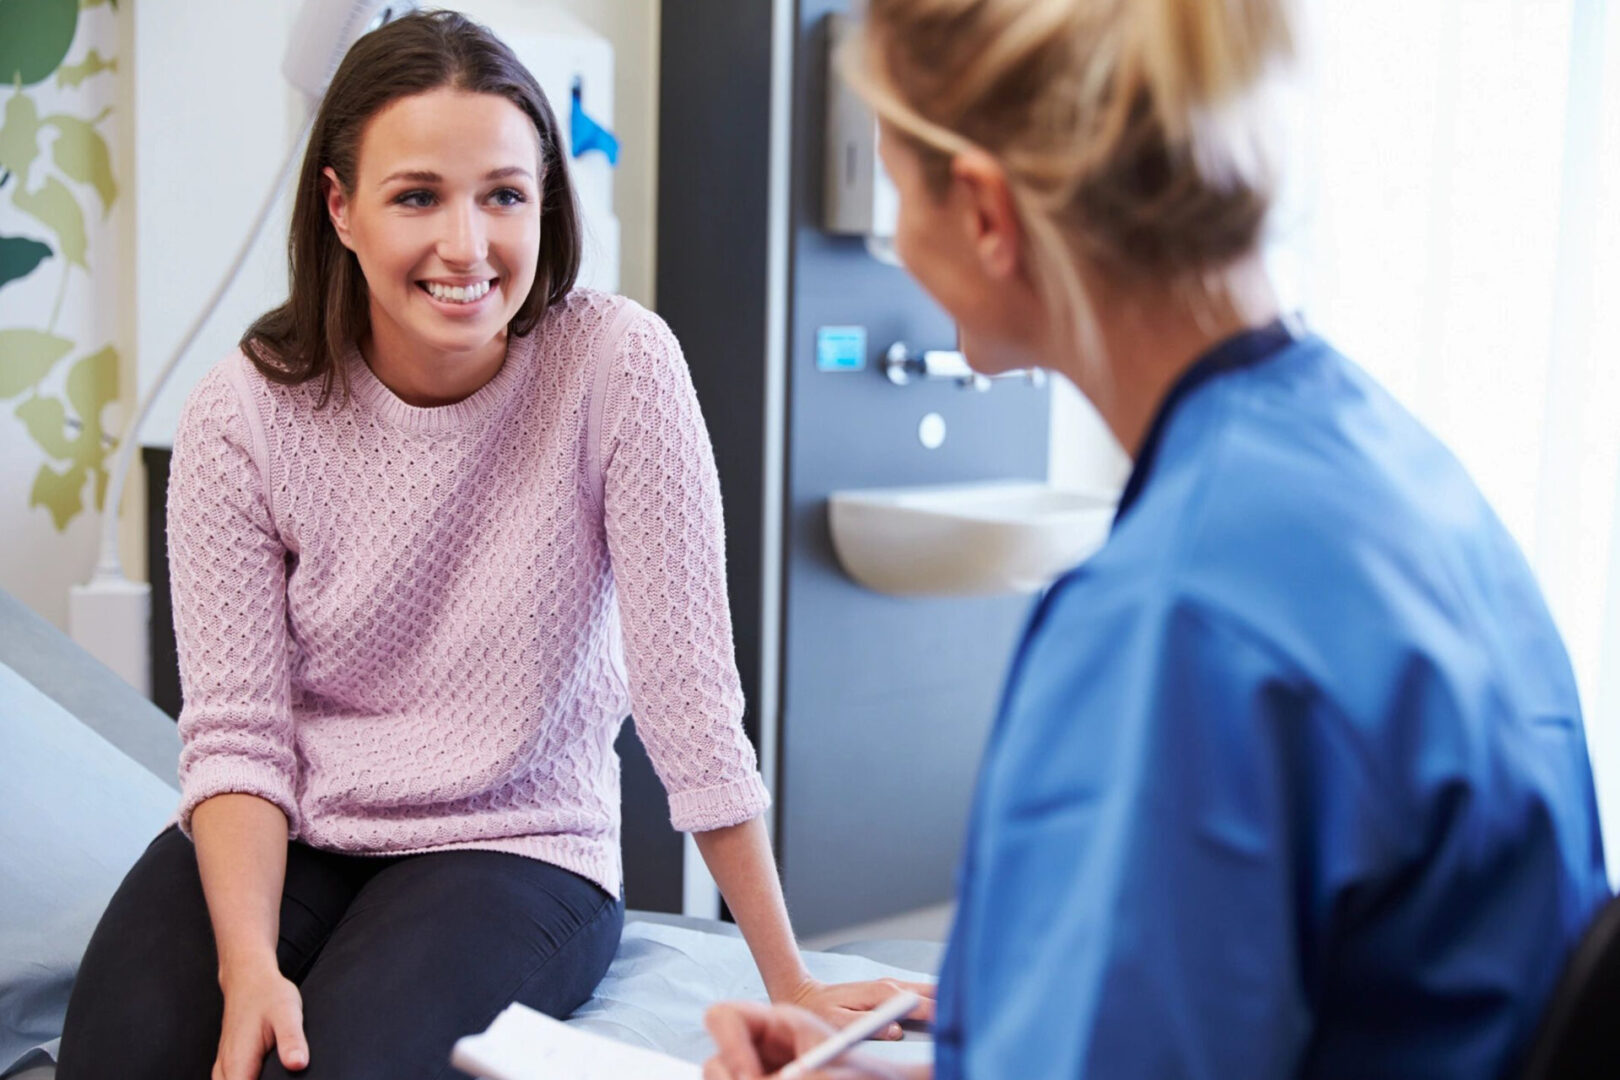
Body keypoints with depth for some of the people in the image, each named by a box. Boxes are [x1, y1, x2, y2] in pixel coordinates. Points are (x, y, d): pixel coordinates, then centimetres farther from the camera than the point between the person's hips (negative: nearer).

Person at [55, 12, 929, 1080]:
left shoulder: (618, 365, -15)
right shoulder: (243, 415, -9)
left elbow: (689, 693, -14)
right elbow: (237, 731, -8)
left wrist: (789, 982, -12)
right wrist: (250, 964, -25)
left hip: (517, 844, -2)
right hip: (285, 833, 2)